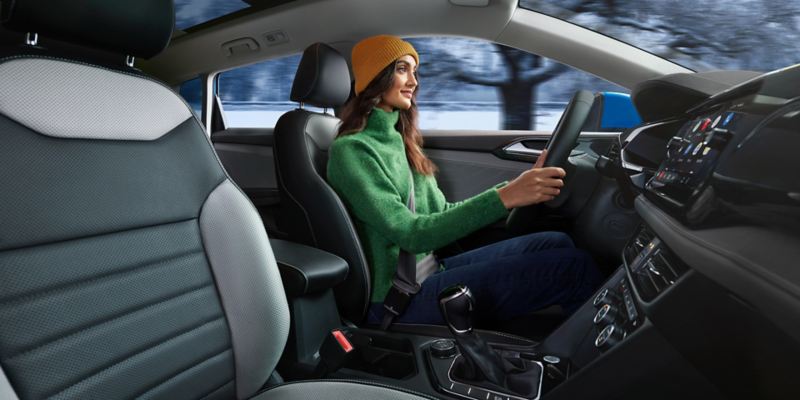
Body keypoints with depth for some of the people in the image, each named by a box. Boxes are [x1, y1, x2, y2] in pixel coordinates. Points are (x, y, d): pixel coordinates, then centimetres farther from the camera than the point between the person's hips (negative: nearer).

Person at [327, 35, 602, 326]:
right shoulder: (351, 149, -14)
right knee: (573, 266, -15)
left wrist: (520, 186, 4)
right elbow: (410, 234, -22)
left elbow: (443, 212, 12)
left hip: (430, 270, 8)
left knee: (557, 244, -2)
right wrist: (503, 198, -28)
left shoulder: (397, 138, 12)